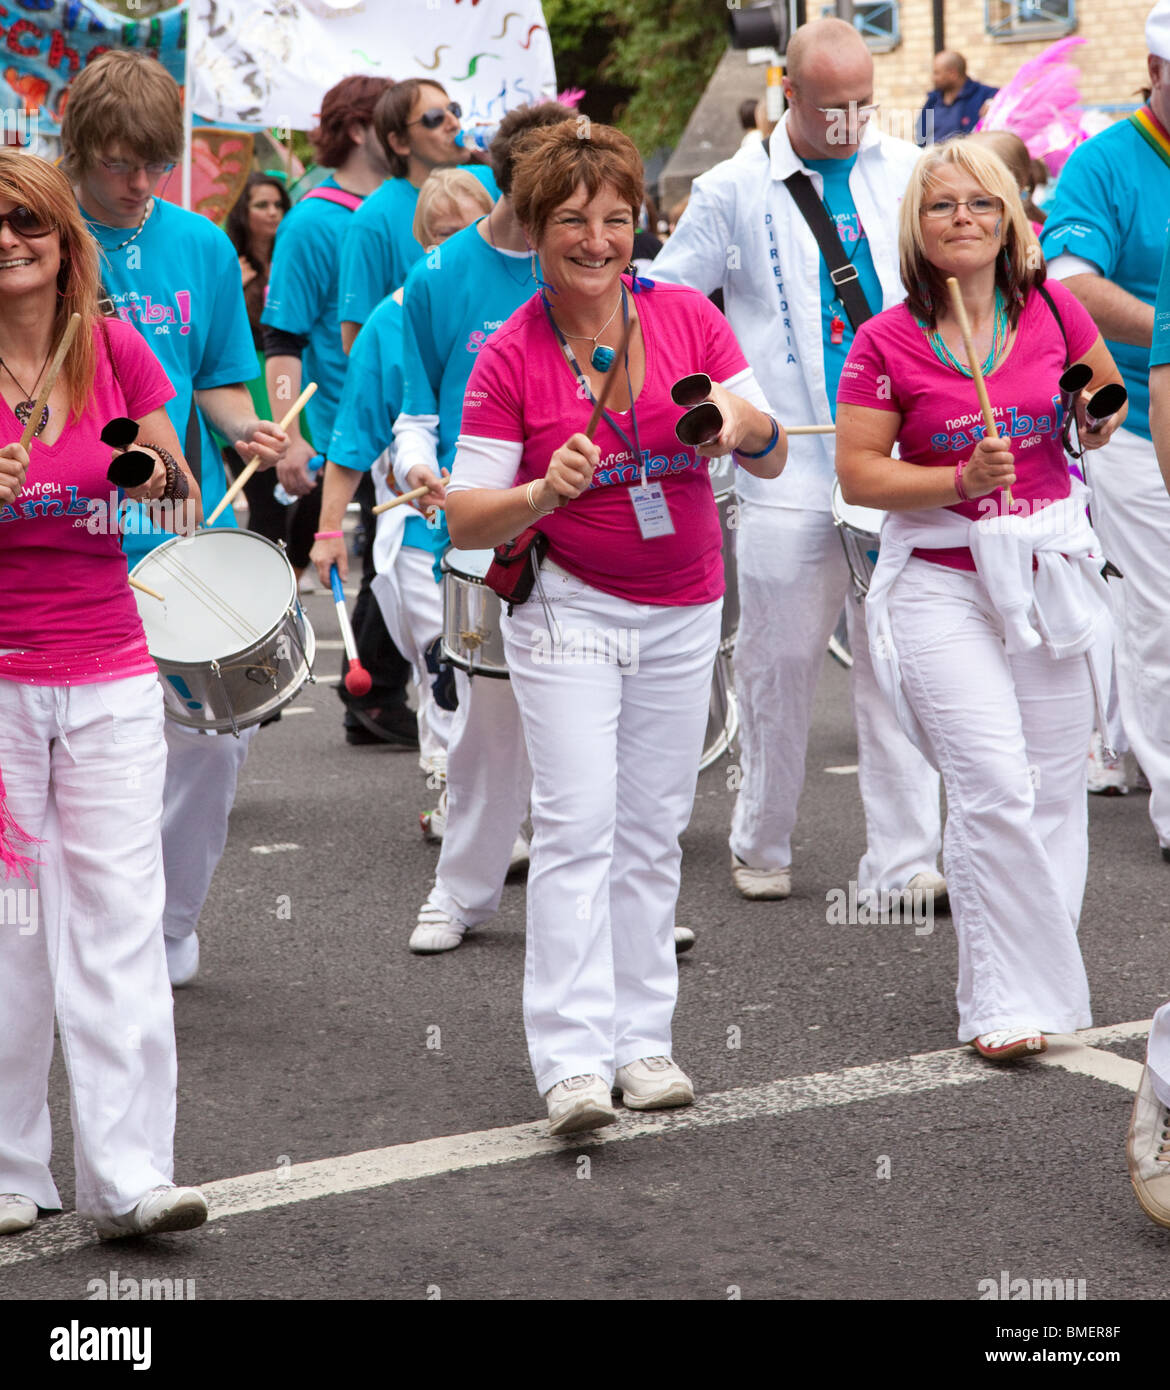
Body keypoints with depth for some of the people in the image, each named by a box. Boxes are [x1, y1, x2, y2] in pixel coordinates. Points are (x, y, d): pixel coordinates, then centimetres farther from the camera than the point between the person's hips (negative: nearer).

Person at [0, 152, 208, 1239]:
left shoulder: (117, 351, 4)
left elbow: (180, 493, 16)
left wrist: (159, 483, -5)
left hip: (109, 677, 2)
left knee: (119, 917, -2)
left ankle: (127, 1176, 0)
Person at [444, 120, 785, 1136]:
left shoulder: (688, 318, -3)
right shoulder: (508, 358, -10)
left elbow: (774, 462, -1)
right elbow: (464, 521, -11)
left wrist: (744, 421, -24)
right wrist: (539, 494, -31)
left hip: (684, 611, 3)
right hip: (568, 605, -3)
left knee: (654, 825, 8)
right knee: (578, 818, -13)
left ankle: (641, 1036, 16)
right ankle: (572, 1058, -13)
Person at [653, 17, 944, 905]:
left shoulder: (906, 172, 10)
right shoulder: (735, 192, 3)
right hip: (788, 468, -1)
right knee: (780, 663, 5)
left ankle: (902, 863, 4)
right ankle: (762, 846, 22)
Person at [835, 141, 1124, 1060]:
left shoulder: (1052, 310, 4)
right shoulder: (887, 342, -4)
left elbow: (1108, 390, 23)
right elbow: (858, 474, -5)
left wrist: (1097, 420, 3)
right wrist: (961, 480, -17)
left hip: (1052, 568, 3)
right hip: (943, 581, -3)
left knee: (1055, 787, 7)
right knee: (993, 787, -13)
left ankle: (1040, 972, 23)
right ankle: (1010, 1001, -5)